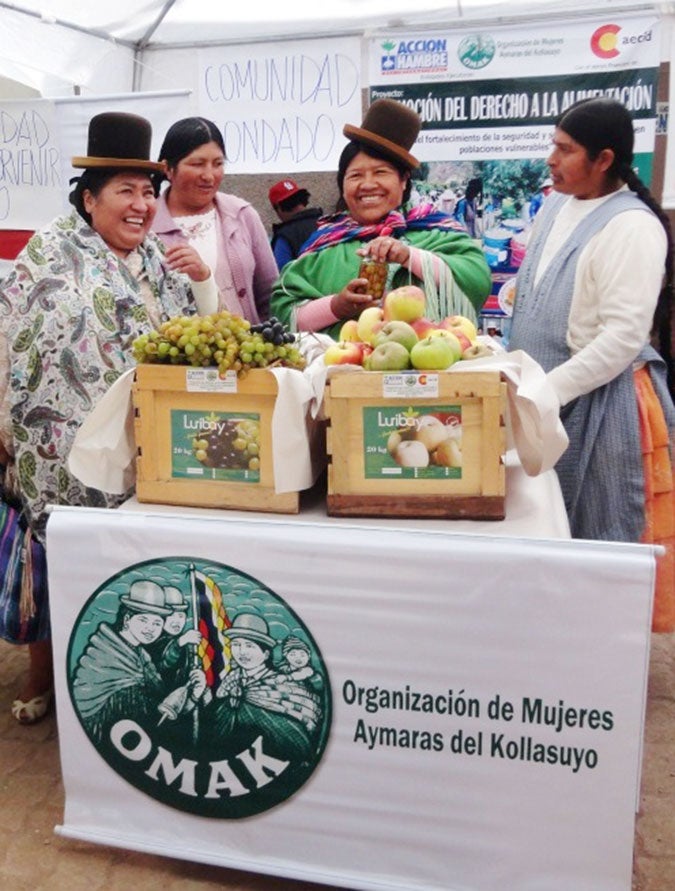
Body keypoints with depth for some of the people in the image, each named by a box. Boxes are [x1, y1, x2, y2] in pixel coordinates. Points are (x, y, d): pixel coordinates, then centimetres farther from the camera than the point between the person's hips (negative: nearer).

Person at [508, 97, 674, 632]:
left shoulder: (631, 226, -16)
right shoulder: (554, 208, 9)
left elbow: (623, 336, -22)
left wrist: (546, 391, -23)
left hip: (599, 403, -8)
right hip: (545, 396, 8)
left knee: (598, 535, 5)